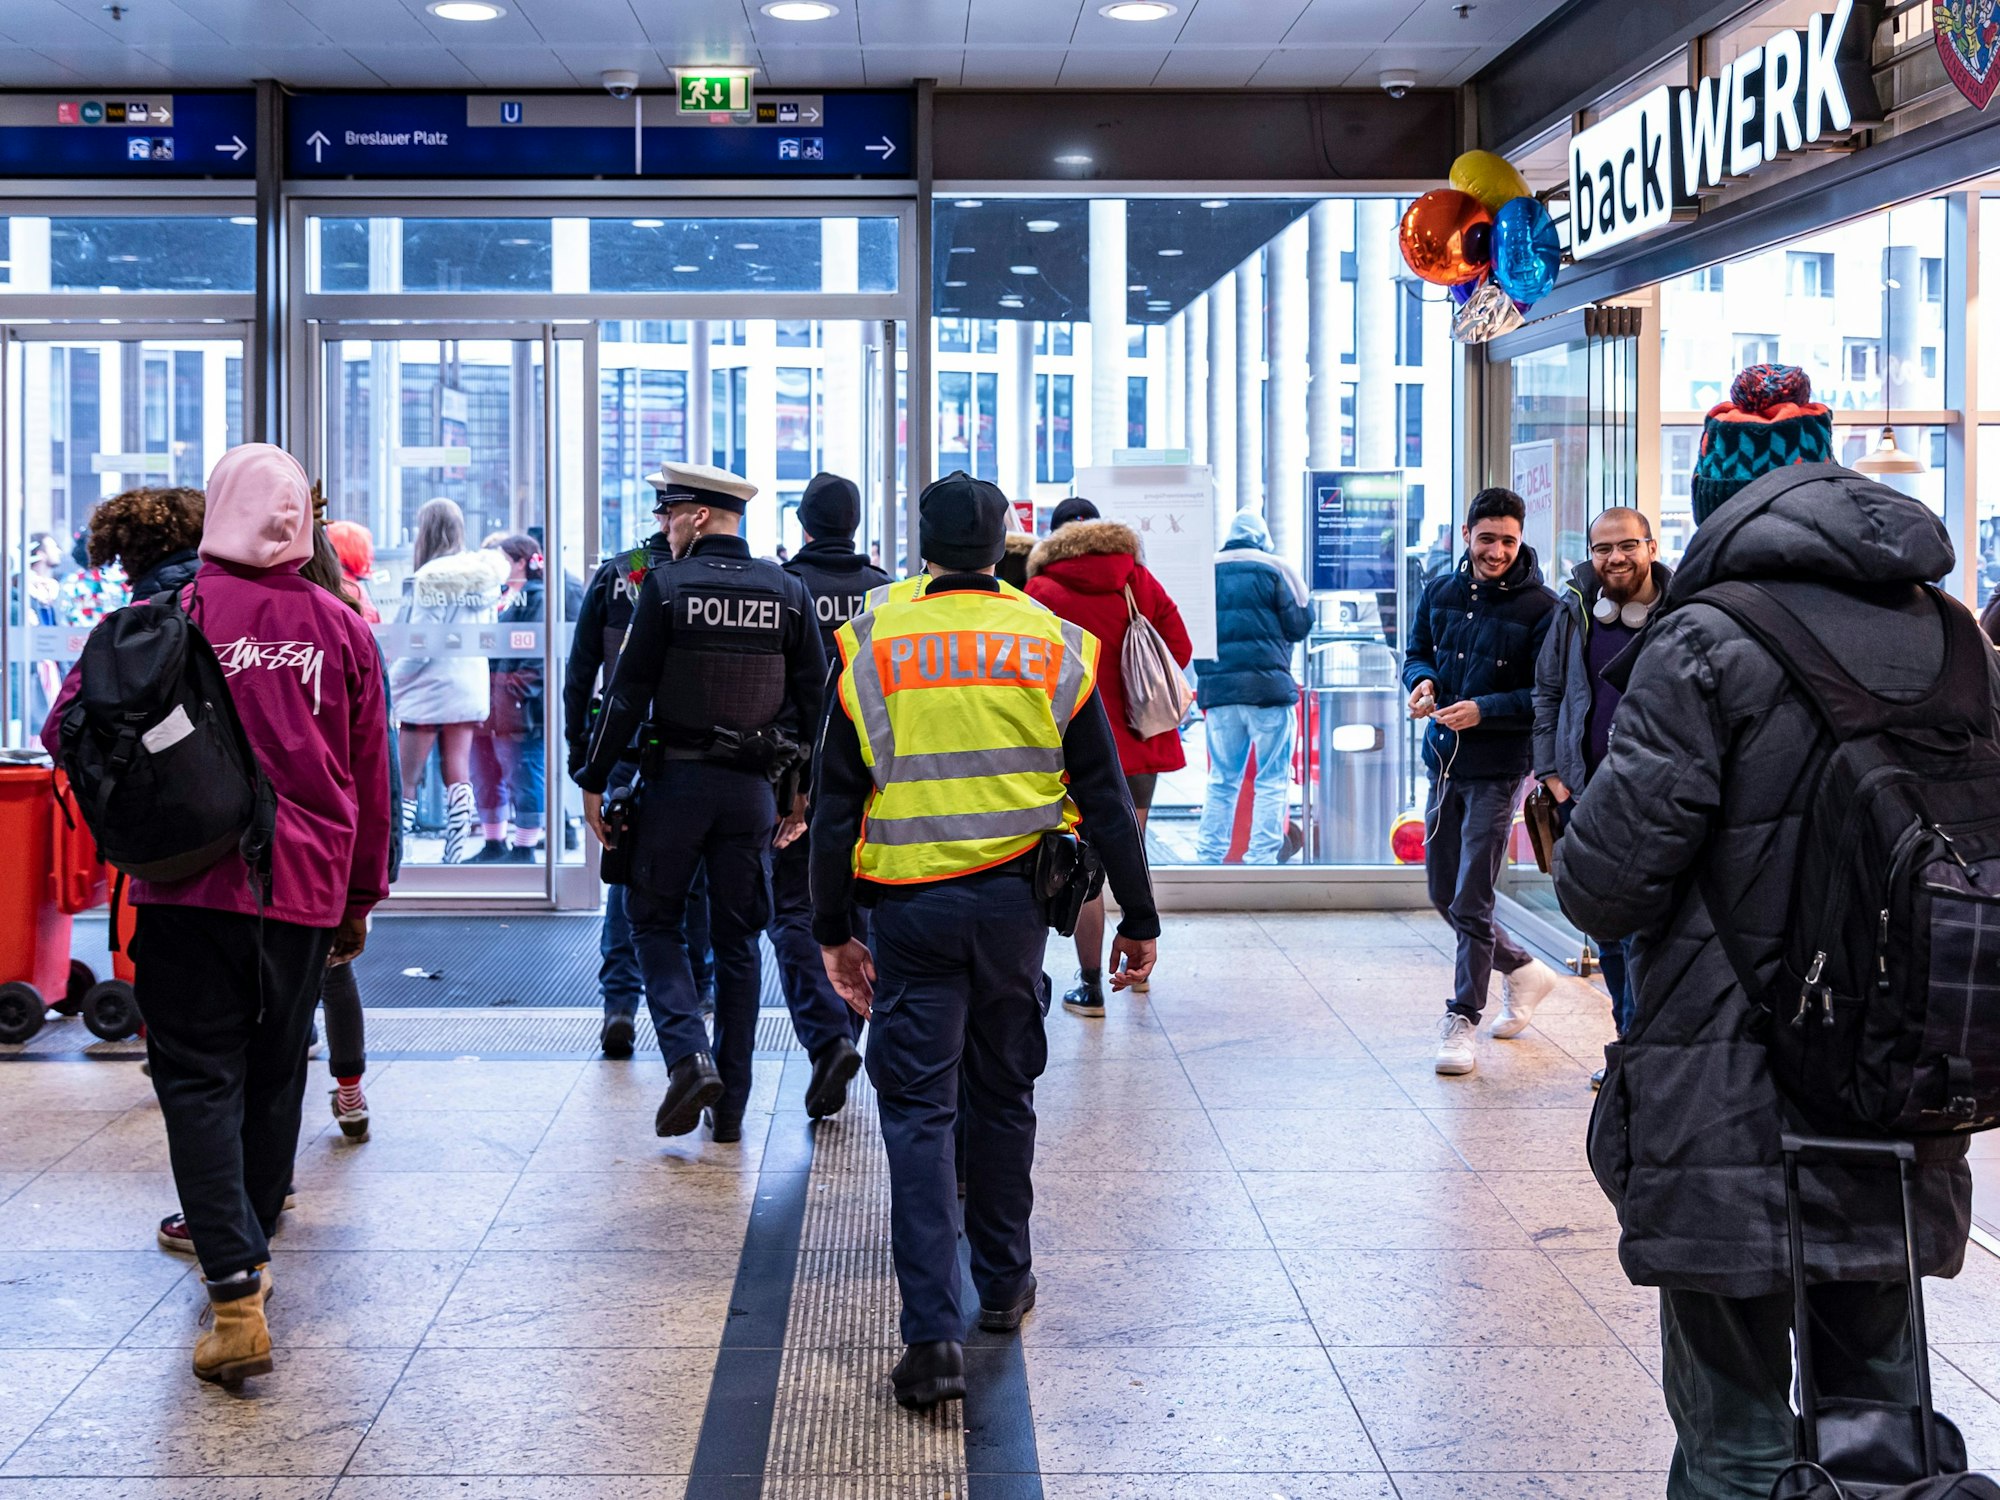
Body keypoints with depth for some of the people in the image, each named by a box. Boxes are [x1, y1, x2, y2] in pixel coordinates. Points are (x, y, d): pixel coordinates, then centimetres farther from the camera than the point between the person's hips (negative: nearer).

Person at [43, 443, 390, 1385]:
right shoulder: (342, 631, 4)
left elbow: (69, 728, -5)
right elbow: (370, 779, 8)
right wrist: (360, 899, 18)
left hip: (191, 885, -3)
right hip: (304, 889, 3)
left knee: (199, 1078, -1)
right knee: (273, 1076, 17)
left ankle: (236, 1295, -13)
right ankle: (246, 1254, 30)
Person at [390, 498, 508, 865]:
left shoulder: (429, 578, -16)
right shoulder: (481, 573, 4)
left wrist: (390, 682, -7)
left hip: (428, 685, -7)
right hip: (469, 684, 7)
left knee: (404, 782, -2)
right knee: (457, 775, 9)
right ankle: (454, 856, 8)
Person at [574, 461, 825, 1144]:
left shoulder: (665, 585, -8)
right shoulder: (787, 592, 3)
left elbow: (628, 692, -8)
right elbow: (813, 697, 4)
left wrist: (594, 780, -1)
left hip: (676, 780, -3)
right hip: (753, 787, 3)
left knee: (654, 921, 12)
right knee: (736, 939, 11)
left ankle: (688, 1054, -11)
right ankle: (730, 1104, 13)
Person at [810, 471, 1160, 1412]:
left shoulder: (872, 649, -1)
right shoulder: (1053, 646, 2)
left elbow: (835, 805, -1)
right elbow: (1105, 800, 3)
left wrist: (832, 930, 7)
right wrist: (1138, 920, 10)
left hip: (910, 906, -2)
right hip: (1015, 904, 2)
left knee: (918, 1110, 0)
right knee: (1003, 1096, 18)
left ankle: (933, 1334, -9)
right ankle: (1003, 1286, 32)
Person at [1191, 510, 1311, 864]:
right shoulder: (1275, 568, -1)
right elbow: (1300, 624, -1)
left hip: (1216, 688, 4)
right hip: (1268, 687, -4)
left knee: (1221, 779, 12)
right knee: (1273, 780, 2)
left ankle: (1208, 857, 9)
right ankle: (1261, 856, -3)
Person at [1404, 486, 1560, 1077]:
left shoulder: (1539, 607, -10)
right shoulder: (1440, 592, 7)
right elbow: (1417, 652, 17)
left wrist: (1484, 710, -23)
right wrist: (1422, 680, -6)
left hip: (1498, 769, -6)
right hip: (1443, 762, 6)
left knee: (1471, 902, -4)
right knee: (1443, 894, 14)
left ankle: (1461, 1022, 7)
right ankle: (1523, 971, 35)